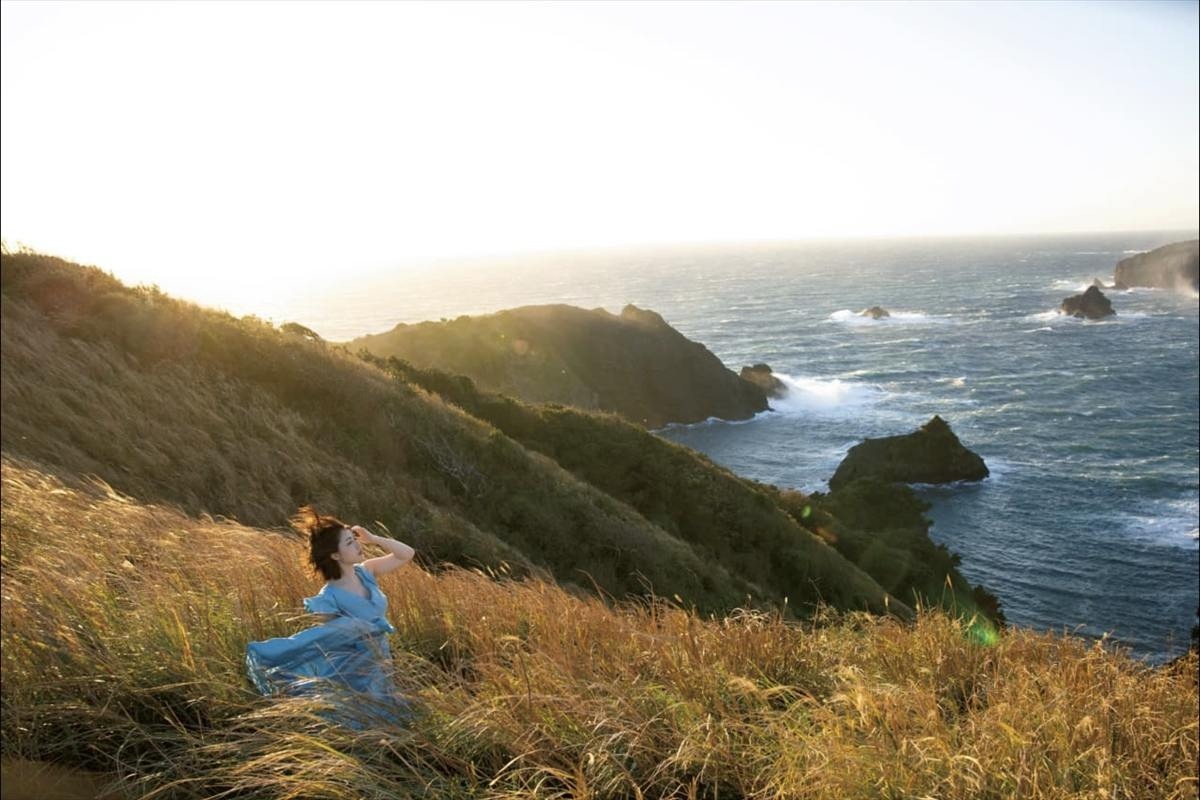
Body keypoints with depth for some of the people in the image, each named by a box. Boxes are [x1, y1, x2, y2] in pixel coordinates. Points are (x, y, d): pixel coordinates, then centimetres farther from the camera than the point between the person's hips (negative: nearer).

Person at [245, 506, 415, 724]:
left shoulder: (365, 572, -3)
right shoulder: (330, 597, -22)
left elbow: (407, 554, -2)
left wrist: (374, 539, -13)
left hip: (380, 669, 7)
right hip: (356, 678, -7)